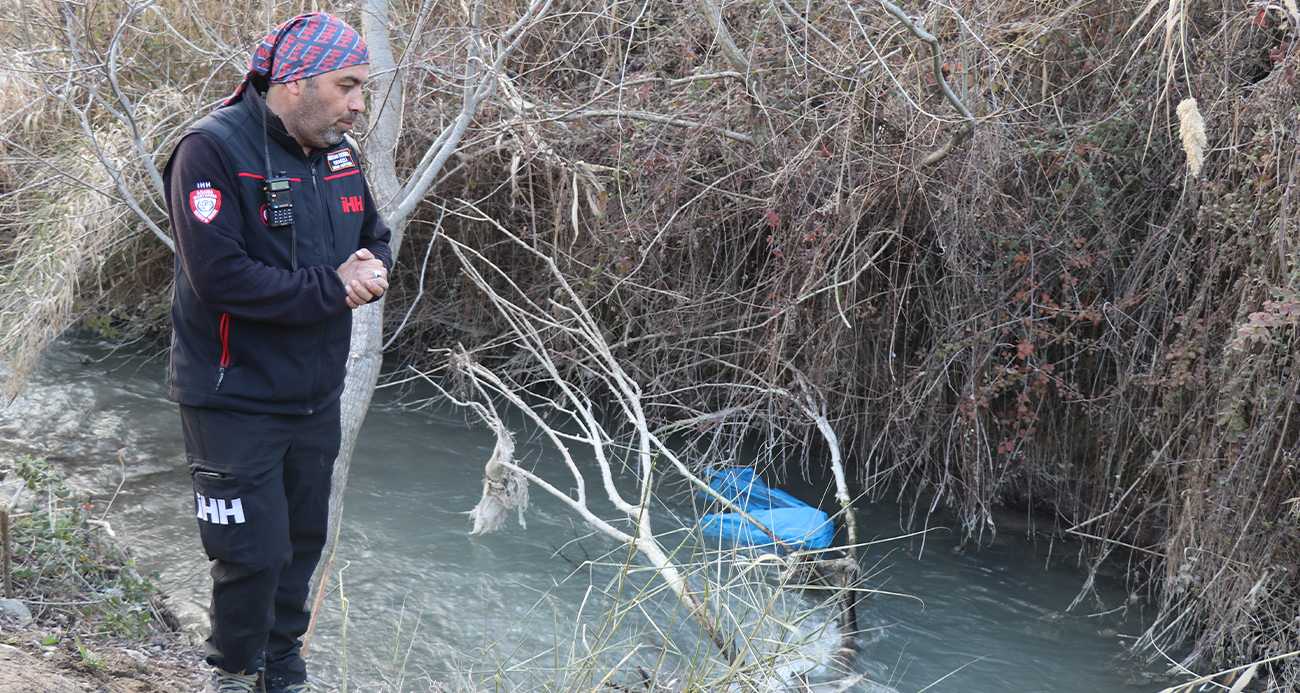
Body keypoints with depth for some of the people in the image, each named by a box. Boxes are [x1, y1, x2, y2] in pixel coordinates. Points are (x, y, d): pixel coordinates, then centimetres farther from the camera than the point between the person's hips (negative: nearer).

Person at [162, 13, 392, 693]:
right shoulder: (212, 150, -19)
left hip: (316, 399, 7)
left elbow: (375, 236, 17)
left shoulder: (337, 153, 5)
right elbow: (220, 277, -27)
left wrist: (371, 270, -8)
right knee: (254, 553, -4)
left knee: (303, 540, 17)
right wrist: (332, 287, -22)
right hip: (236, 401, -7)